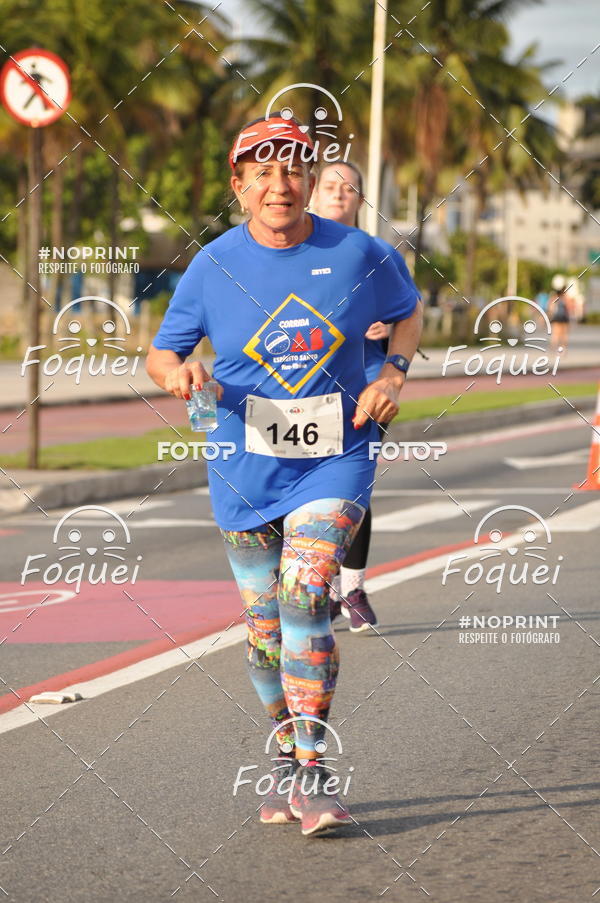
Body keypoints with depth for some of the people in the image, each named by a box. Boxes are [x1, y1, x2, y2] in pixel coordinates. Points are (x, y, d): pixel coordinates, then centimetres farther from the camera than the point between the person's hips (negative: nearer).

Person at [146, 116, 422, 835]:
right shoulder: (214, 266, -3)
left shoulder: (356, 254, -3)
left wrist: (392, 378, -2)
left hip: (336, 459, -2)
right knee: (263, 622, 8)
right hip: (245, 467, 2)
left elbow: (406, 314, 16)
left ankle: (312, 774, -18)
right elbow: (160, 353, 4)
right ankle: (287, 762, 26)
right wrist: (177, 373, -19)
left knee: (305, 595, -20)